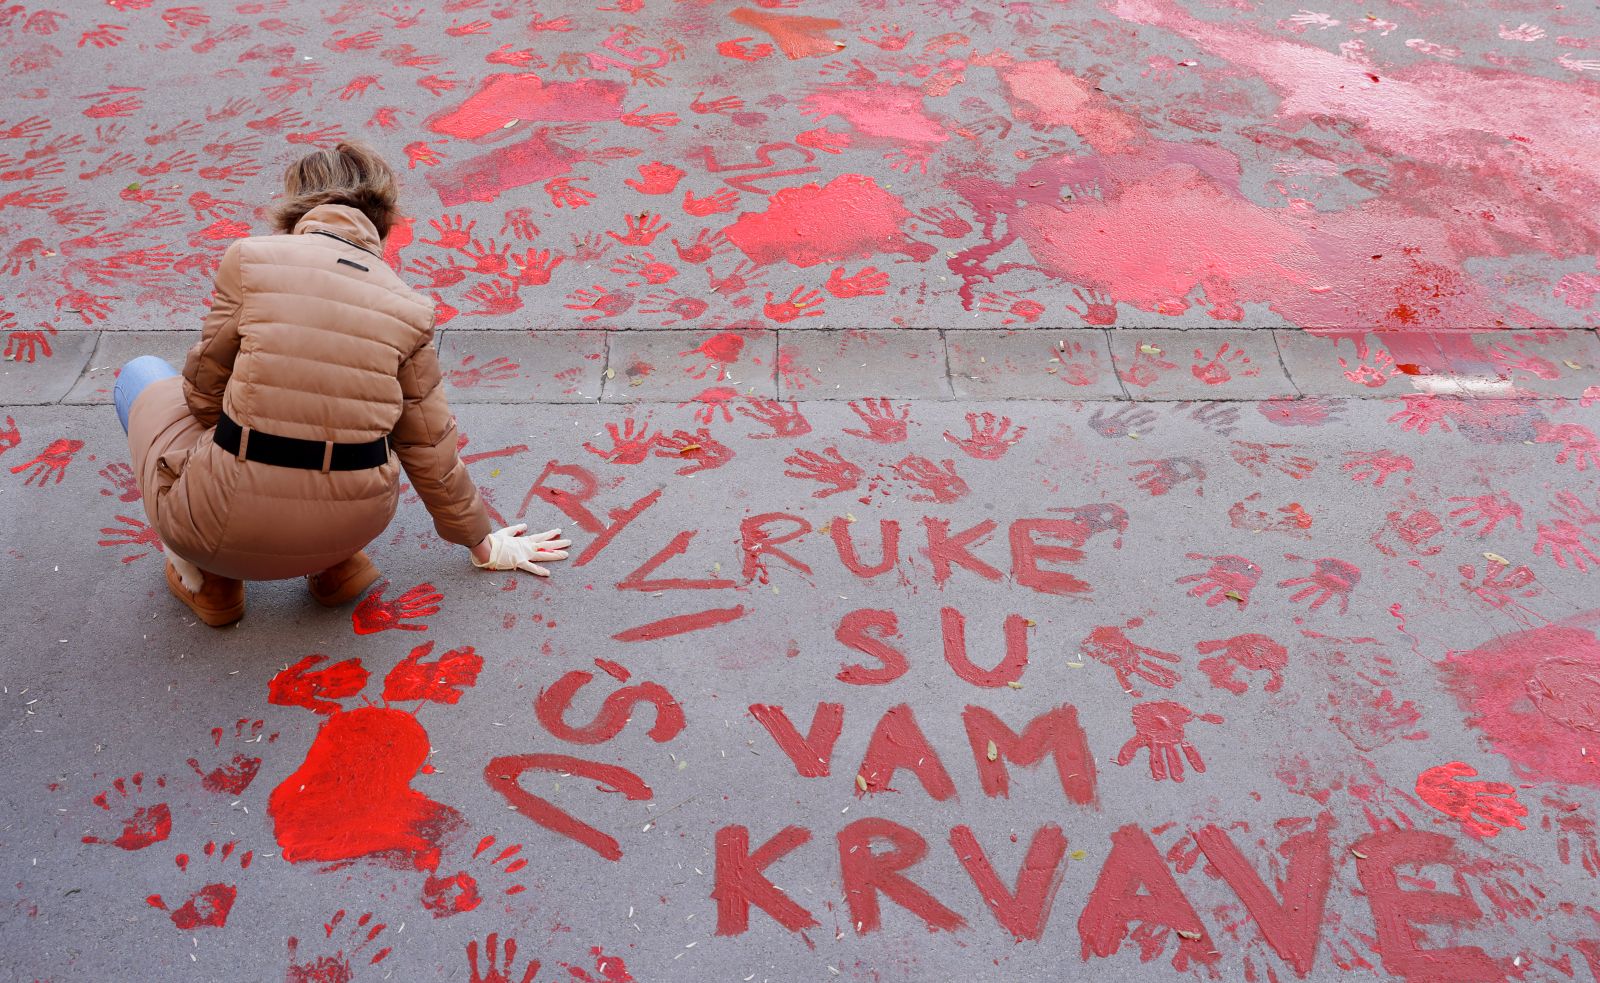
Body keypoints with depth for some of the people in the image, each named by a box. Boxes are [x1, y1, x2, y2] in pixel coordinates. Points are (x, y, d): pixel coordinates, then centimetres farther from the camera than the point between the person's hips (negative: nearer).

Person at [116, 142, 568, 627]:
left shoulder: (249, 258, -5)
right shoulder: (408, 307, 2)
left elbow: (205, 390, 3)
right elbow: (430, 448, 8)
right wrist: (484, 544, 23)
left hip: (231, 524, -2)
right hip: (353, 523, 3)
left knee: (142, 374, 25)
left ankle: (205, 578, 18)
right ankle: (337, 564, 17)